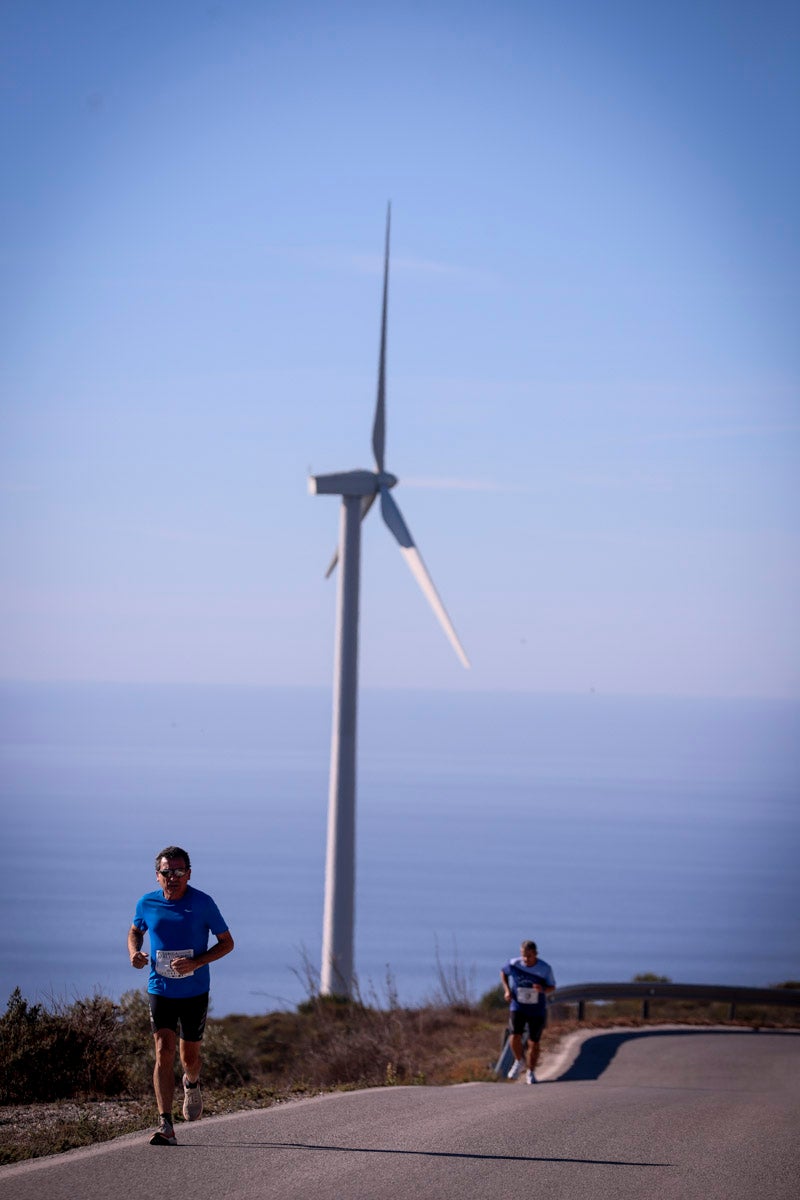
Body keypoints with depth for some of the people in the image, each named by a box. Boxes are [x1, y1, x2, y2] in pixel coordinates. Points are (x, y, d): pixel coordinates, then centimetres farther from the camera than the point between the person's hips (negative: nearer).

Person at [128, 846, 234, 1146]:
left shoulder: (202, 903, -10)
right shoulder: (147, 904, -3)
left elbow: (227, 942, -3)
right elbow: (135, 932, 18)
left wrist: (196, 963, -18)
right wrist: (134, 953, -6)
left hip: (195, 991, -1)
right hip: (160, 989, 1)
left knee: (189, 1056, 10)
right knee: (164, 1052, -13)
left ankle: (192, 1084, 49)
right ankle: (166, 1126, -17)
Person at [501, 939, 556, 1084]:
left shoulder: (545, 968, -14)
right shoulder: (513, 964, -12)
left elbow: (552, 988, -2)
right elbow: (503, 973, 10)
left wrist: (543, 989, -25)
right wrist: (507, 990, -5)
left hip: (537, 1010, 0)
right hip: (517, 1007, 0)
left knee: (534, 1043, 3)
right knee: (514, 1037, -18)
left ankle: (531, 1072, 24)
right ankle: (519, 1062, 11)